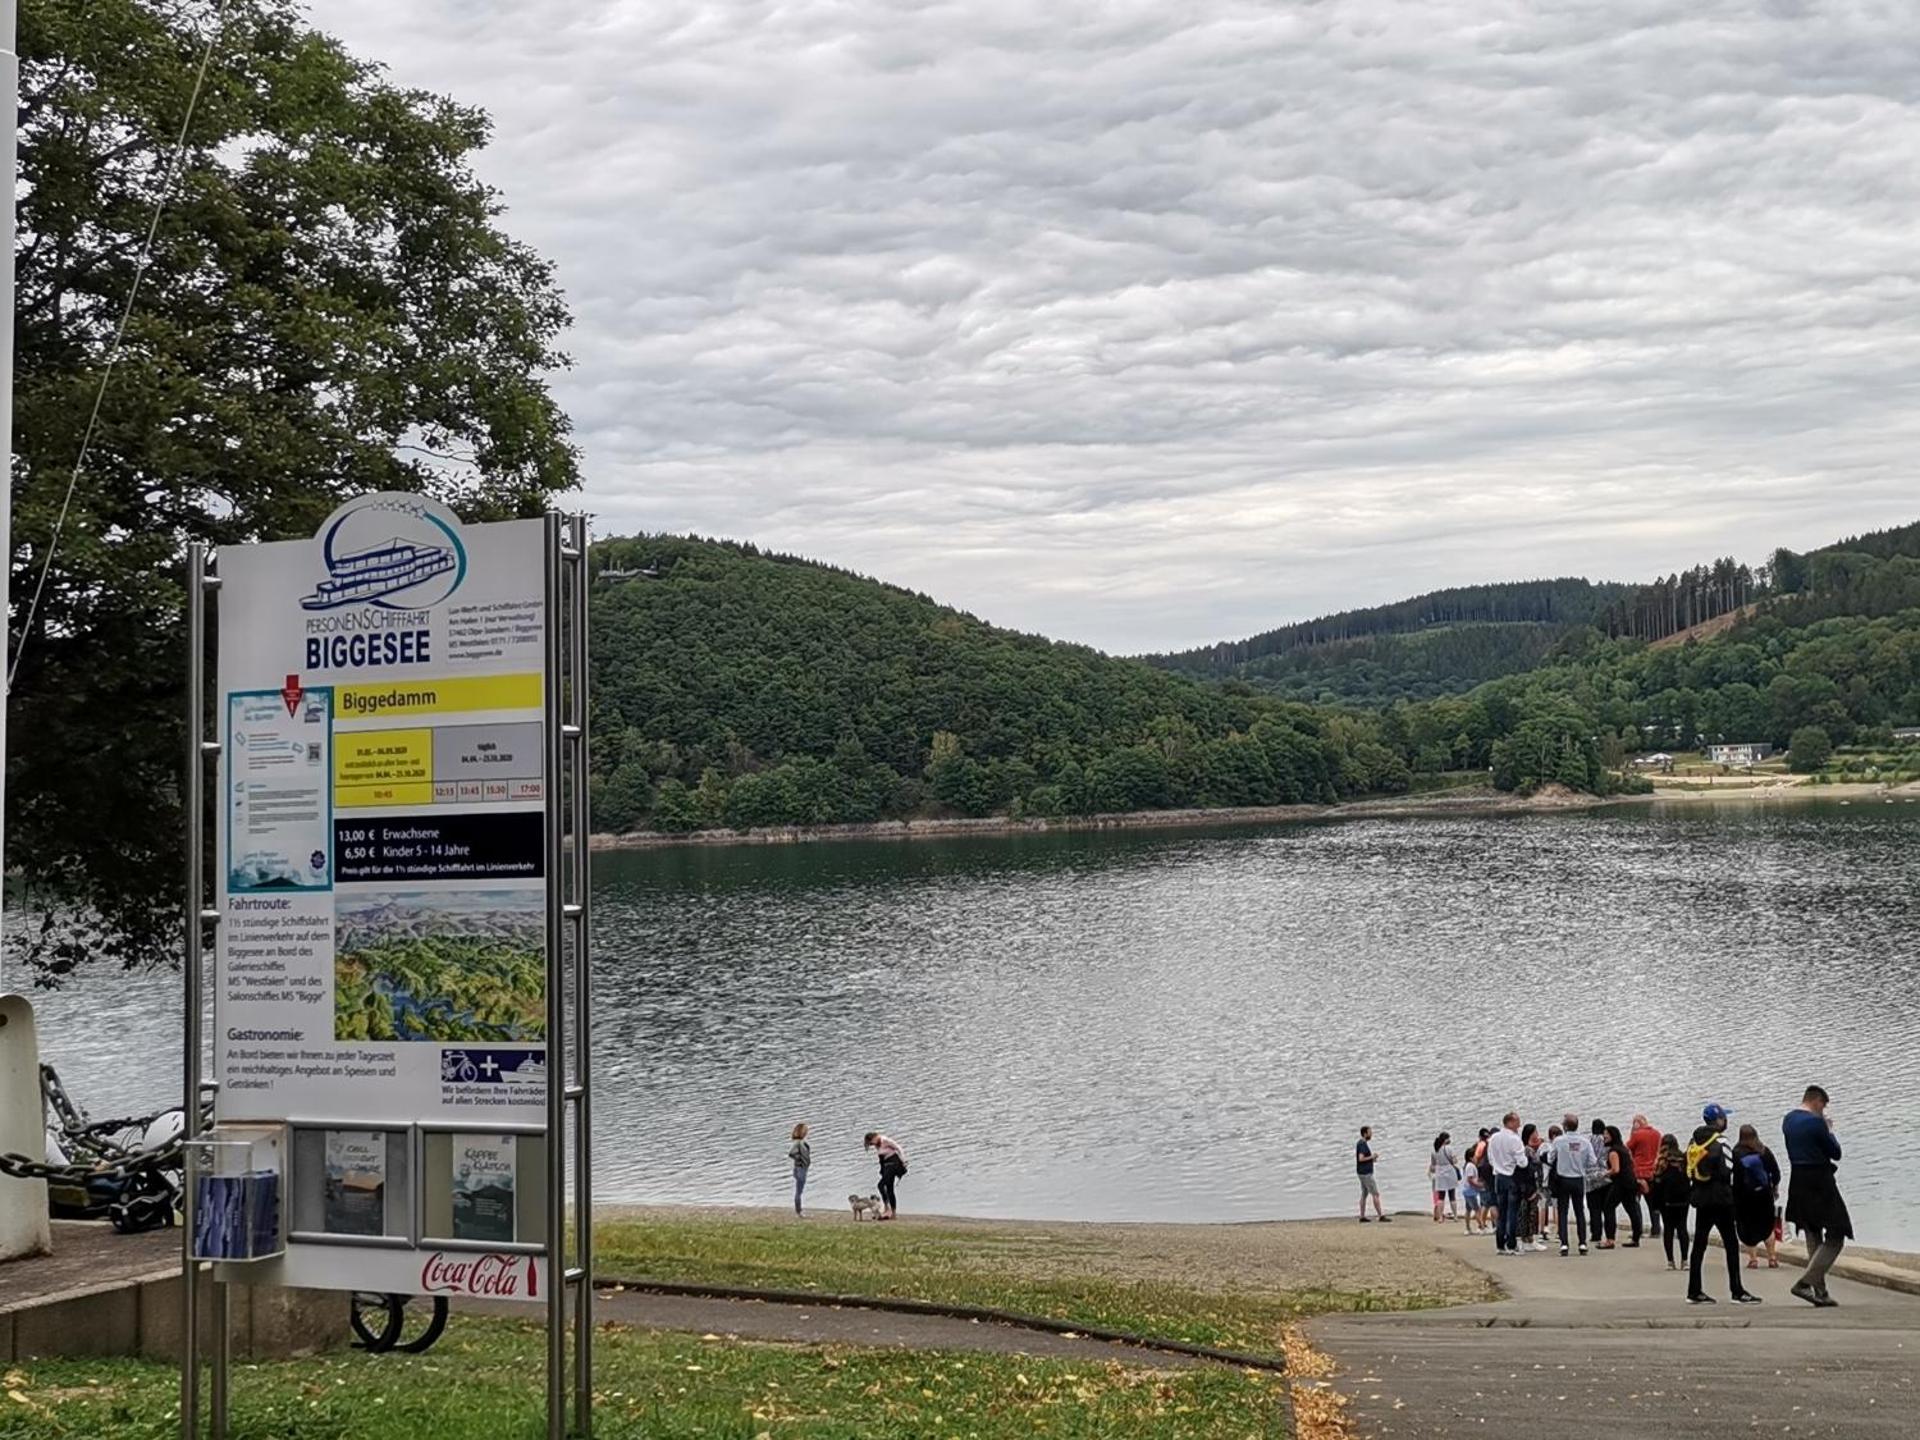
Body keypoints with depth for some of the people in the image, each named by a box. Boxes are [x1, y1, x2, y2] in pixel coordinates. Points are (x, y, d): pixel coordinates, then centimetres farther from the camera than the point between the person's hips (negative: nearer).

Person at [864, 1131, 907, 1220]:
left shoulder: (885, 1141, -19)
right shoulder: (876, 1144, 3)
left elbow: (898, 1148, -12)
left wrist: (903, 1161, -8)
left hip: (893, 1163, -9)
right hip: (886, 1165, 9)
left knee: (881, 1185, -19)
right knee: (889, 1189, 8)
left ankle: (887, 1209, -20)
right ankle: (893, 1213, 11)